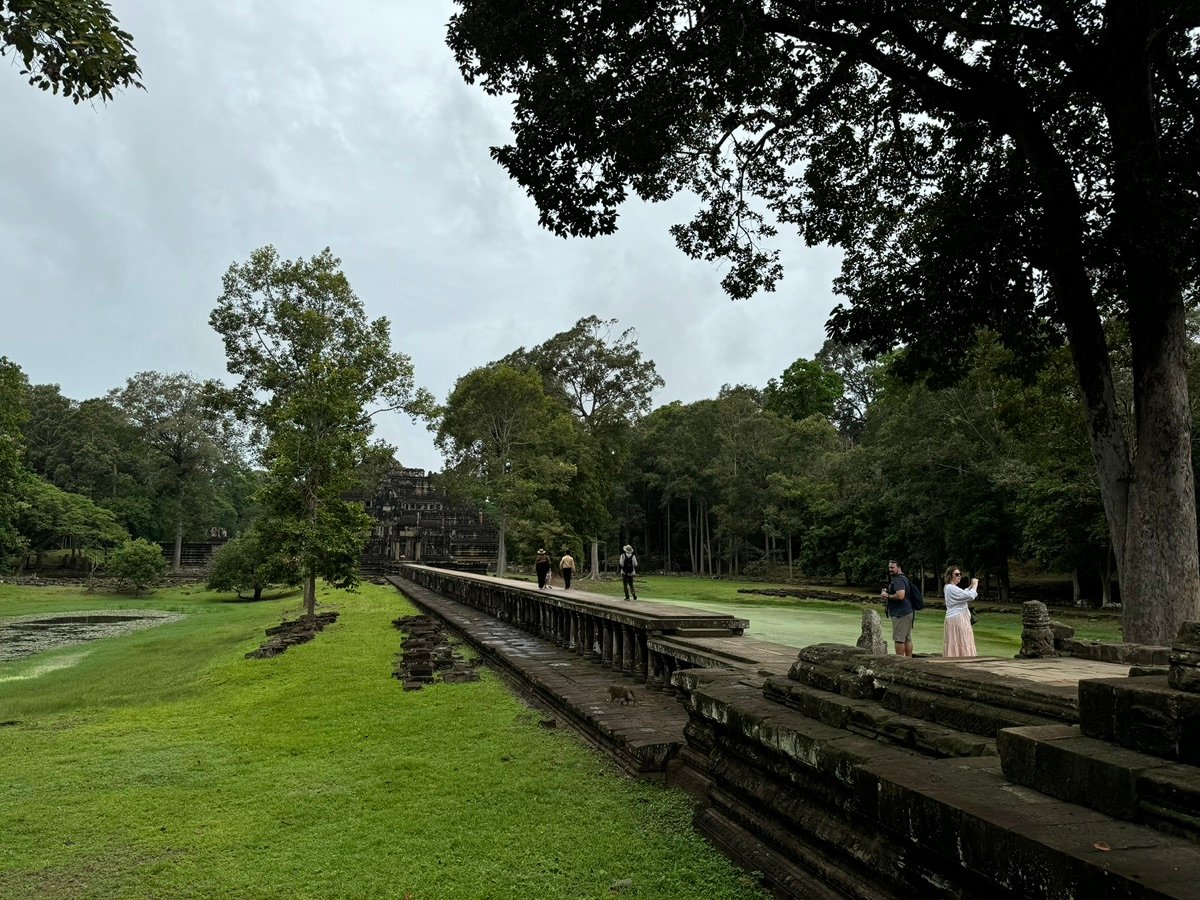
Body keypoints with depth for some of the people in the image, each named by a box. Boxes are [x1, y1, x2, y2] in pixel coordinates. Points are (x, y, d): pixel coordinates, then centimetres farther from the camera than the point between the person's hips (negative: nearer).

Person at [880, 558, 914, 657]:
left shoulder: (898, 580, -15)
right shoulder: (903, 578, 20)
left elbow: (900, 595, -28)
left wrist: (888, 596, -14)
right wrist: (886, 591, 12)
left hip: (900, 614, -11)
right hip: (907, 612, 11)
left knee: (899, 639, -8)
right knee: (907, 638, 12)